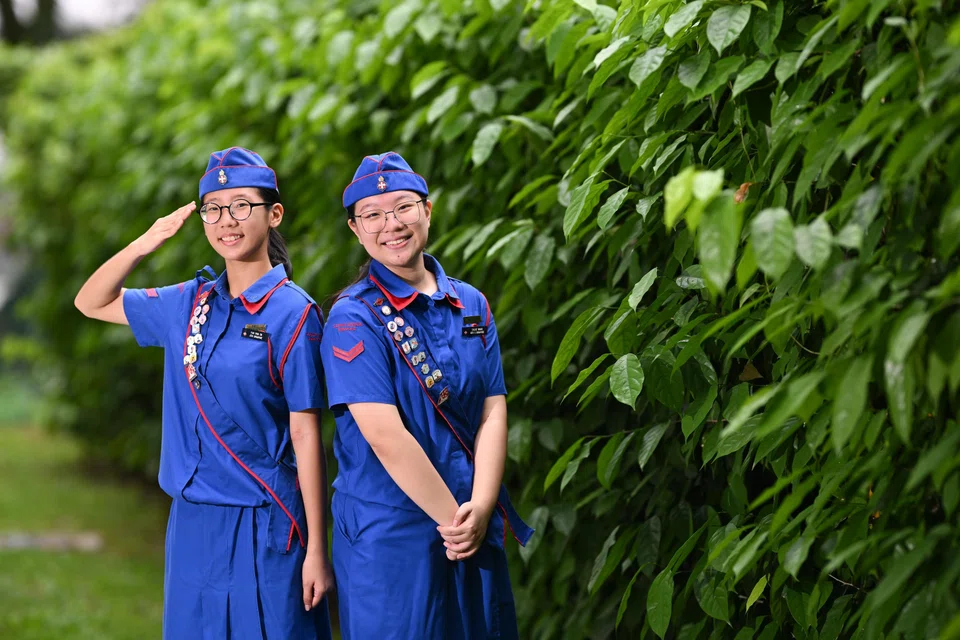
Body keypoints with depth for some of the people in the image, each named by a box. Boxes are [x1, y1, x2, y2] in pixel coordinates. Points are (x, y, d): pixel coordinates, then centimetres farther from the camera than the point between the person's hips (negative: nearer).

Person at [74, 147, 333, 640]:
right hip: (192, 524, 5)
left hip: (263, 526, -5)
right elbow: (92, 303, 18)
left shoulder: (292, 313, -8)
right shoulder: (189, 304, 7)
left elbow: (306, 436, -9)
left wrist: (317, 551, -10)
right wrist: (146, 243, 1)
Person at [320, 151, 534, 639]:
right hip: (388, 534, -5)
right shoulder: (353, 318, -9)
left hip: (477, 528, 5)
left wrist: (480, 508, -11)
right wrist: (452, 517, -15)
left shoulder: (471, 305, 8)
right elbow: (385, 435, -17)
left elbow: (493, 412, 2)